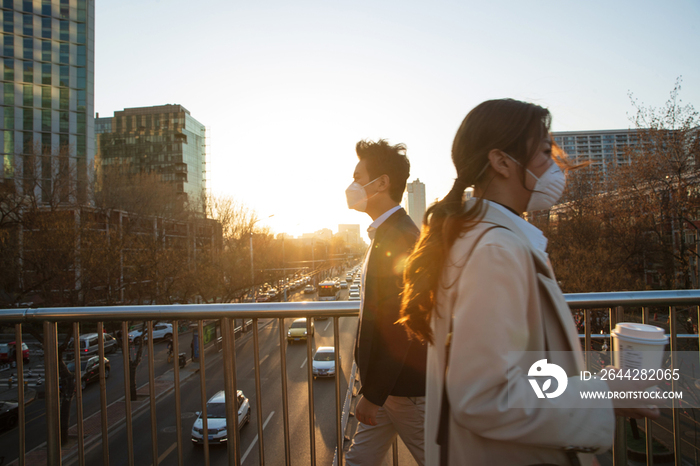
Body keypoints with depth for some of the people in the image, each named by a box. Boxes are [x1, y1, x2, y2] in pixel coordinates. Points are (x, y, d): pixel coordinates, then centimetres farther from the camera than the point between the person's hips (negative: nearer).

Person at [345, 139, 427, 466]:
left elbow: (399, 328, -26)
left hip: (405, 387, -9)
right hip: (390, 383, 9)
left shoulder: (398, 238, -24)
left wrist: (372, 394, -17)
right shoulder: (387, 233, 9)